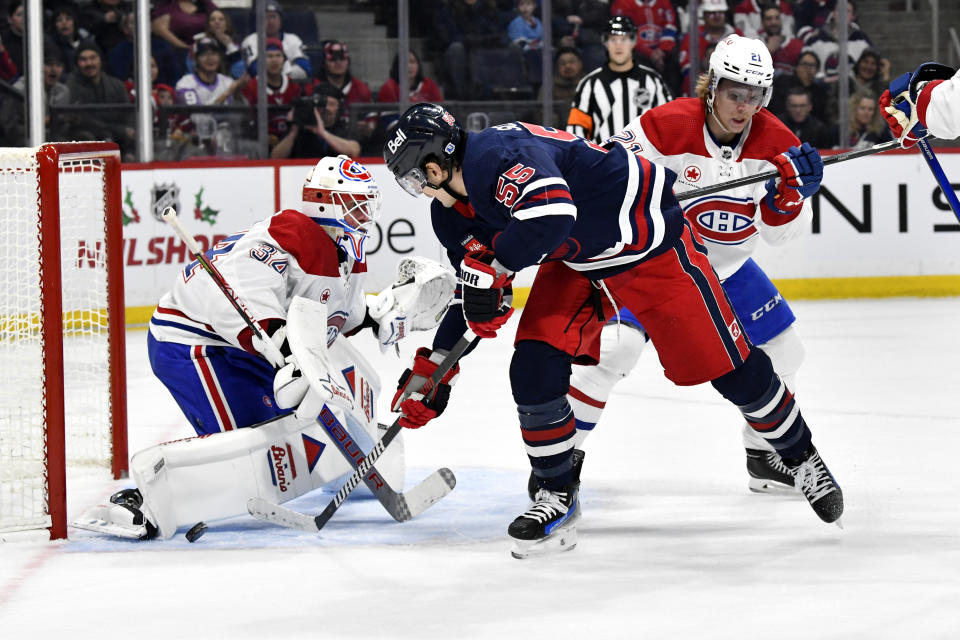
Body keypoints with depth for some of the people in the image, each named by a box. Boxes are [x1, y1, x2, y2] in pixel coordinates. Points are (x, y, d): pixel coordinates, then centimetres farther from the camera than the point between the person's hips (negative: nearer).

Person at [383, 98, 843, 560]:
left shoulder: (498, 154, -31)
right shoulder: (452, 212, 0)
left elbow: (552, 212, -50)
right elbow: (471, 299, 13)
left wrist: (489, 270, -36)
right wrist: (432, 373, 12)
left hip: (651, 242, -8)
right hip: (575, 265, 8)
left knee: (725, 363, -2)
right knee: (534, 369, -10)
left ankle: (800, 456, 20)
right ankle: (557, 495, 5)